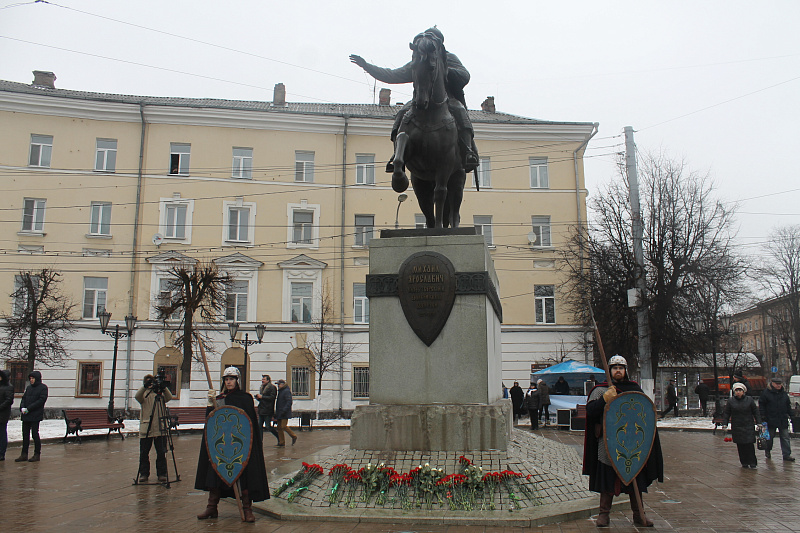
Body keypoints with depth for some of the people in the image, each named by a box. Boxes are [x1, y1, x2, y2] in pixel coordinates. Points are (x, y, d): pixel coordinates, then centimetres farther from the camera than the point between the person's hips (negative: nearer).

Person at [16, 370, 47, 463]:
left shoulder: (43, 388, -3)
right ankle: (24, 454, 13)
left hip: (35, 415, -6)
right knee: (25, 434, 7)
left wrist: (28, 409, -15)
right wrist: (22, 408, -5)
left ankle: (37, 454, 7)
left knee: (35, 434, -2)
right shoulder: (29, 387, 16)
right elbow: (23, 398, 15)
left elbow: (41, 400, -11)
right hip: (26, 415, 6)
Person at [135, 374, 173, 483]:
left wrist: (164, 388, -29)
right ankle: (144, 474, 18)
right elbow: (137, 396, -15)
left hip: (160, 428, 0)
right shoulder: (144, 394, 6)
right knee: (144, 453, 5)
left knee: (161, 453, 3)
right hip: (145, 428, 0)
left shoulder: (160, 394, 7)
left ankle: (161, 473, 13)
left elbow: (169, 397, -11)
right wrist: (145, 386, -31)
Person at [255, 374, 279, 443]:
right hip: (261, 410, 8)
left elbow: (272, 397, -19)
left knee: (268, 426, -6)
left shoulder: (272, 388, -9)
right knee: (260, 426, 5)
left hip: (268, 411, -8)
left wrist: (262, 397, -17)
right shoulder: (262, 388, 18)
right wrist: (258, 397, 4)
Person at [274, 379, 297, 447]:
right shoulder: (280, 391, 19)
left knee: (284, 426, -14)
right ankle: (281, 442, 8)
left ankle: (294, 437, 4)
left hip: (285, 414, -9)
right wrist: (277, 413, 21)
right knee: (279, 427, 5)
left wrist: (284, 410, -25)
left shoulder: (287, 391, -11)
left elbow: (289, 402, -19)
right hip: (279, 413, 9)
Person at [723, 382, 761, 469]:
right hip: (736, 427, 1)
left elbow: (756, 412, 8)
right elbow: (726, 413, 9)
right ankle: (744, 463, 13)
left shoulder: (749, 400, 2)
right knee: (740, 445, 3)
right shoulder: (730, 401, 4)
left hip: (748, 426, -1)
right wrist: (724, 424, 3)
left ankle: (752, 462, 3)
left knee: (750, 444, -7)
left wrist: (758, 423, 2)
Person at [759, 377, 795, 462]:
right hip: (771, 419, -4)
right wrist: (763, 415, -8)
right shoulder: (766, 392, -6)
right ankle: (767, 451, 28)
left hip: (783, 420, 4)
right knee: (770, 436, 8)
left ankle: (786, 455, 6)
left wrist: (790, 415, 12)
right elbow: (761, 404, -4)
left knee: (785, 437, 1)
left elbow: (788, 405, 18)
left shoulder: (784, 393, 8)